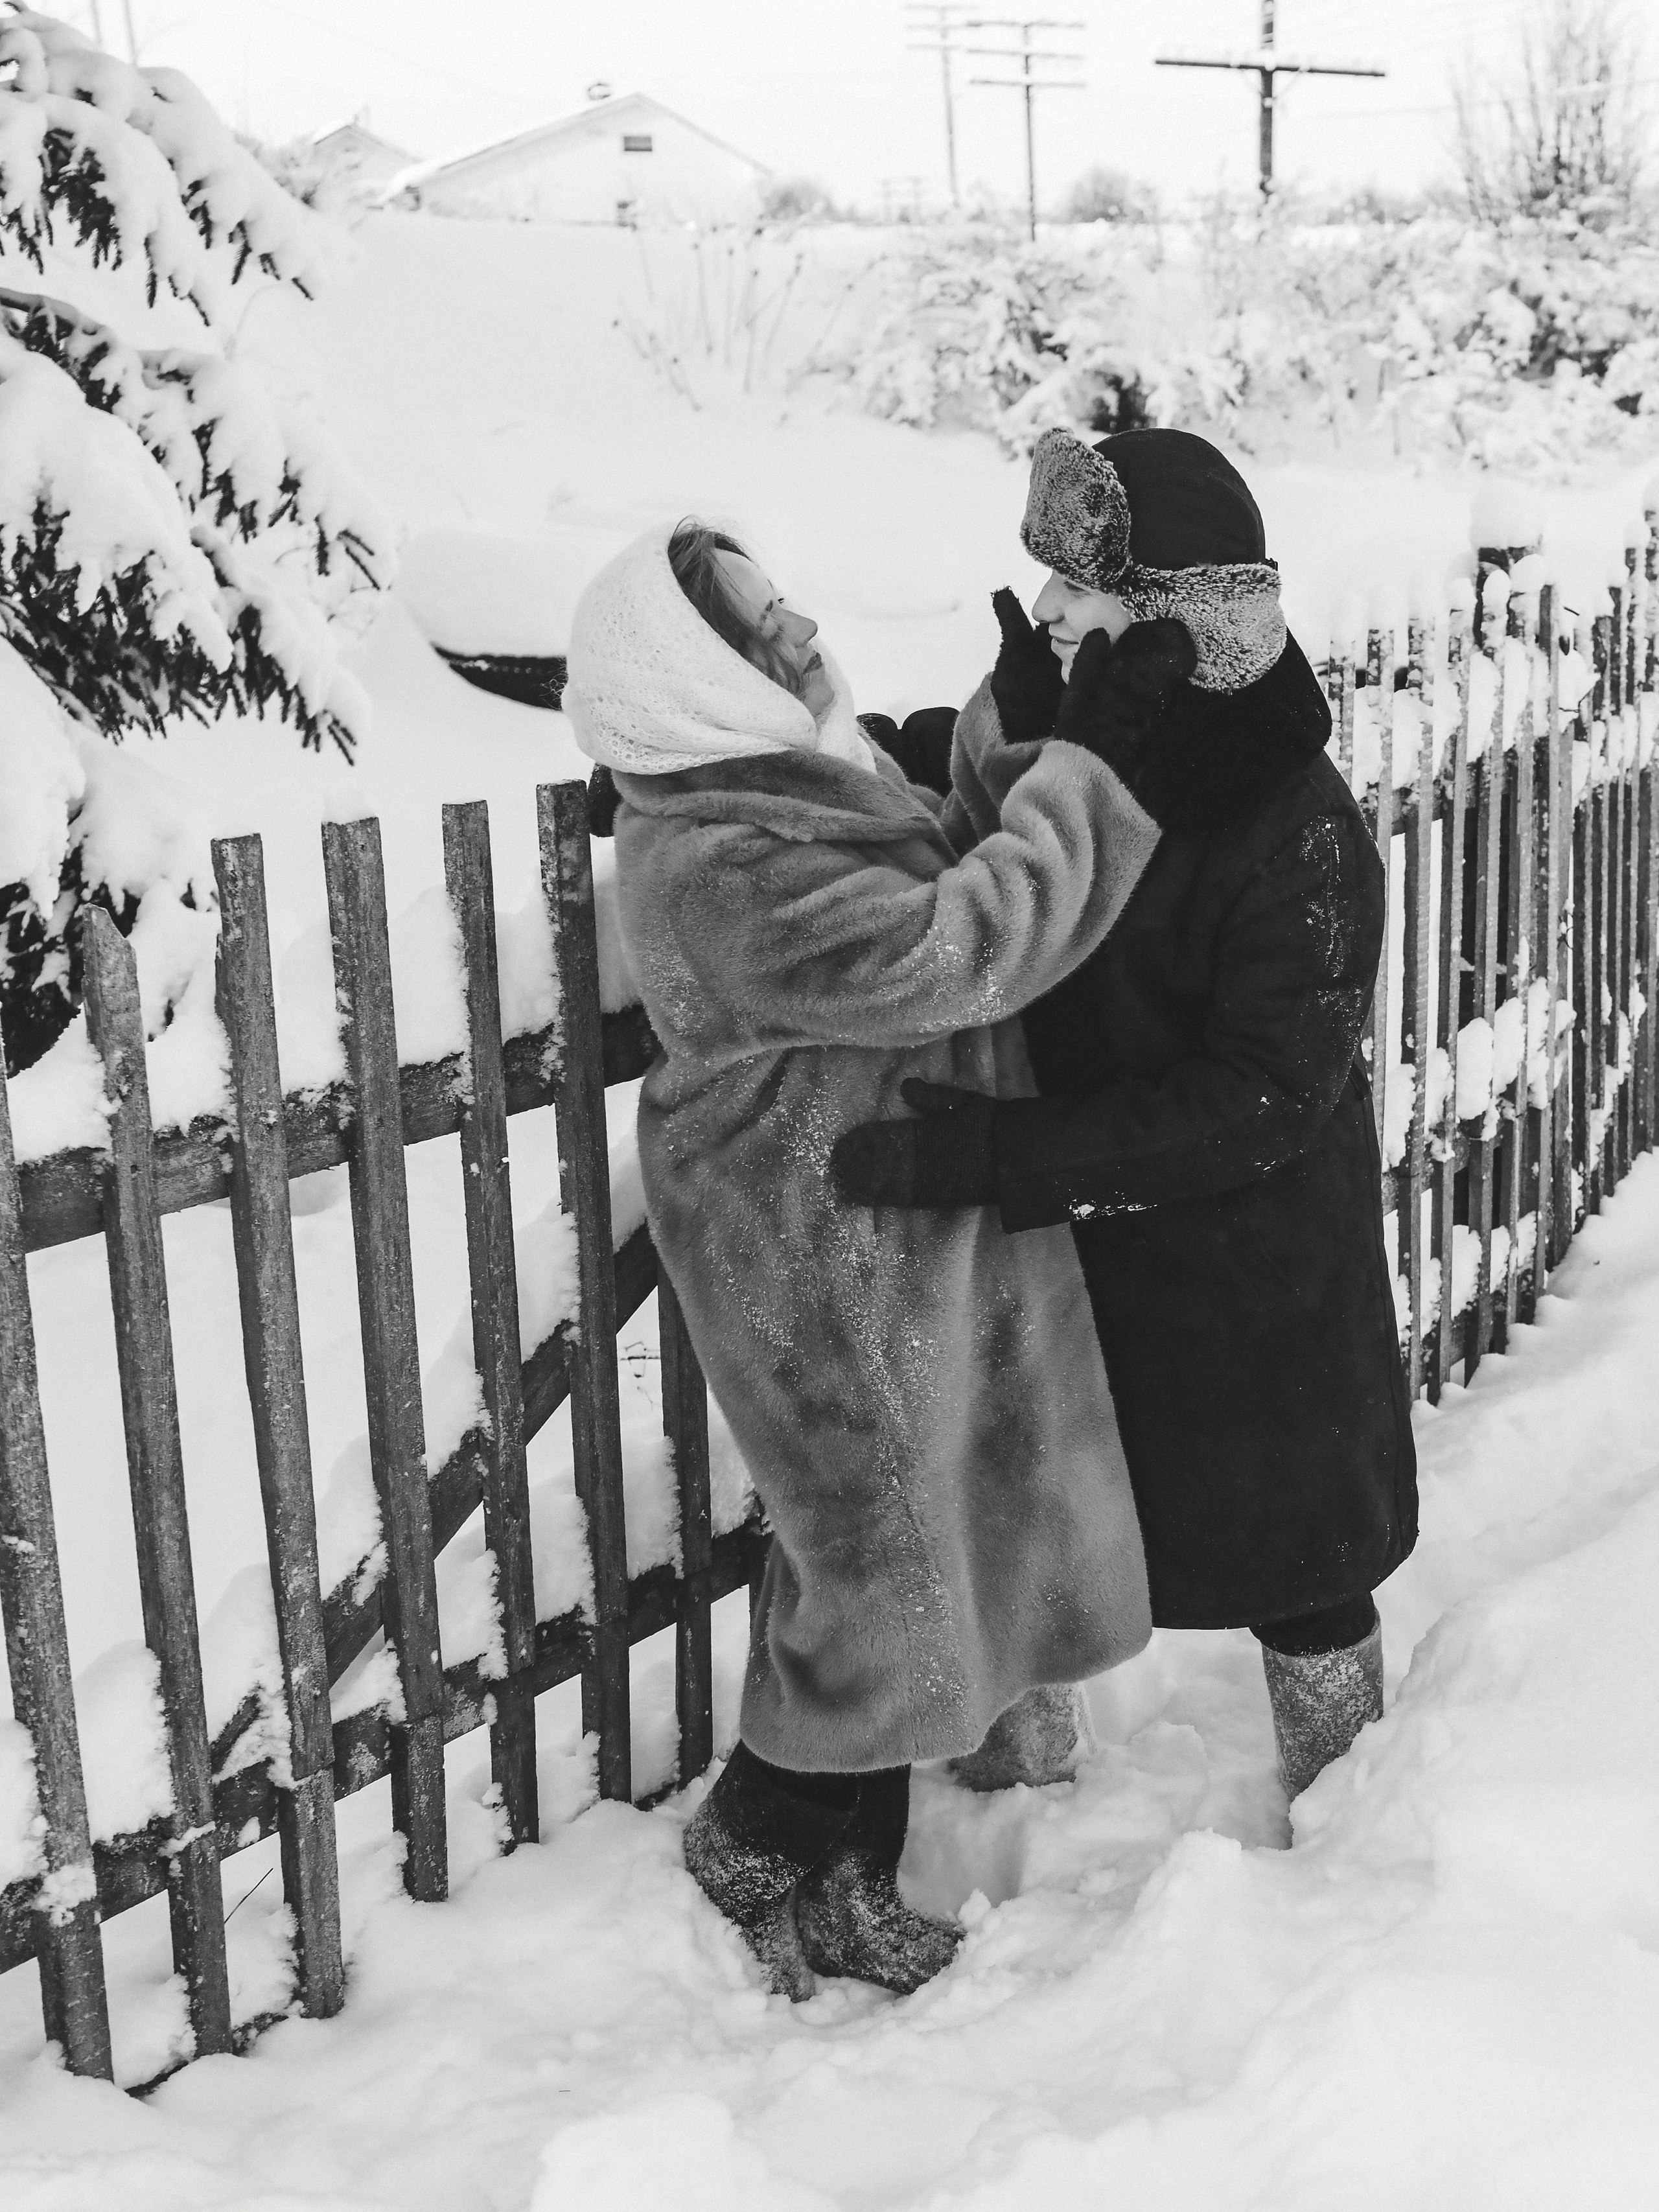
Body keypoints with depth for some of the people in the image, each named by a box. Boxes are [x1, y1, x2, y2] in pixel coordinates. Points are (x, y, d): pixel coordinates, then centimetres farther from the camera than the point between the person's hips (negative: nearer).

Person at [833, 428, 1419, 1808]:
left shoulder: (1296, 828, -25)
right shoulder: (1038, 735, -6)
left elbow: (1266, 1096, -28)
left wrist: (985, 1151, -33)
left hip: (1248, 1273, -6)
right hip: (1054, 1242, 6)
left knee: (1287, 1547, 14)